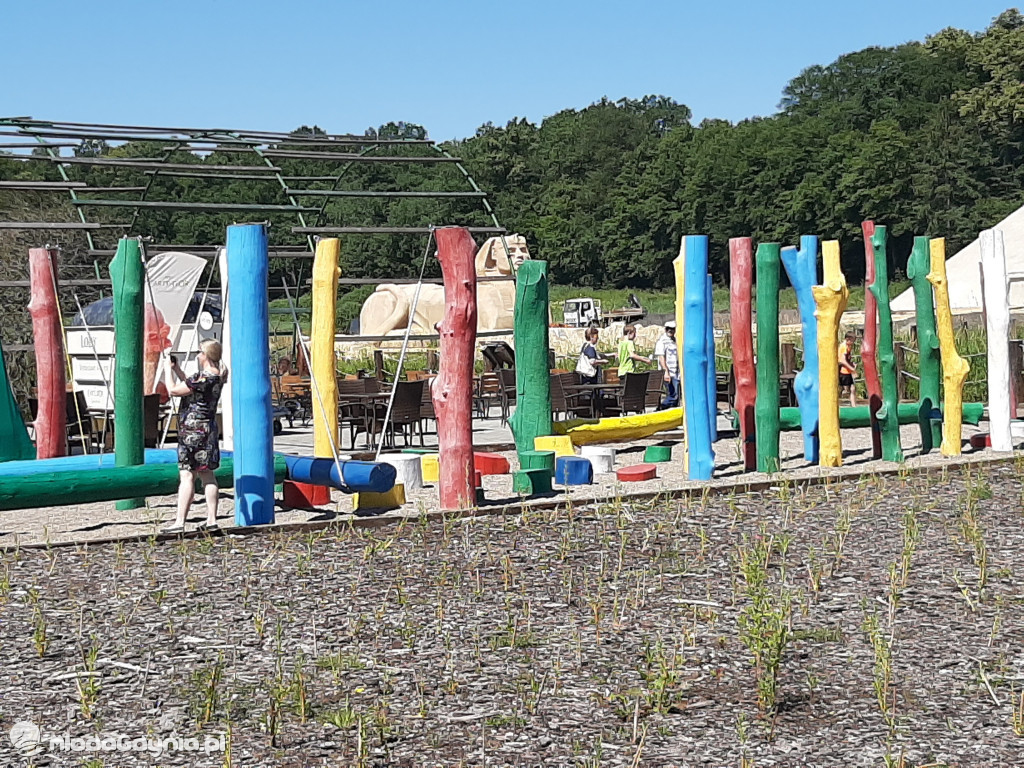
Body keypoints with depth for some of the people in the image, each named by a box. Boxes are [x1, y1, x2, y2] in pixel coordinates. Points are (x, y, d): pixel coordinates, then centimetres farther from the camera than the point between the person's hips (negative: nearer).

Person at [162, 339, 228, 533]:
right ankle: (211, 520, 12)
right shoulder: (216, 376, 9)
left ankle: (179, 522, -7)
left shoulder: (204, 378, -20)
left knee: (187, 476, -8)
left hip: (194, 431, -9)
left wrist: (168, 370, -1)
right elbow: (191, 386, 24)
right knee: (207, 475, 11)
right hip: (208, 429, 9)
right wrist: (176, 368, 20)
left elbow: (173, 390, -16)